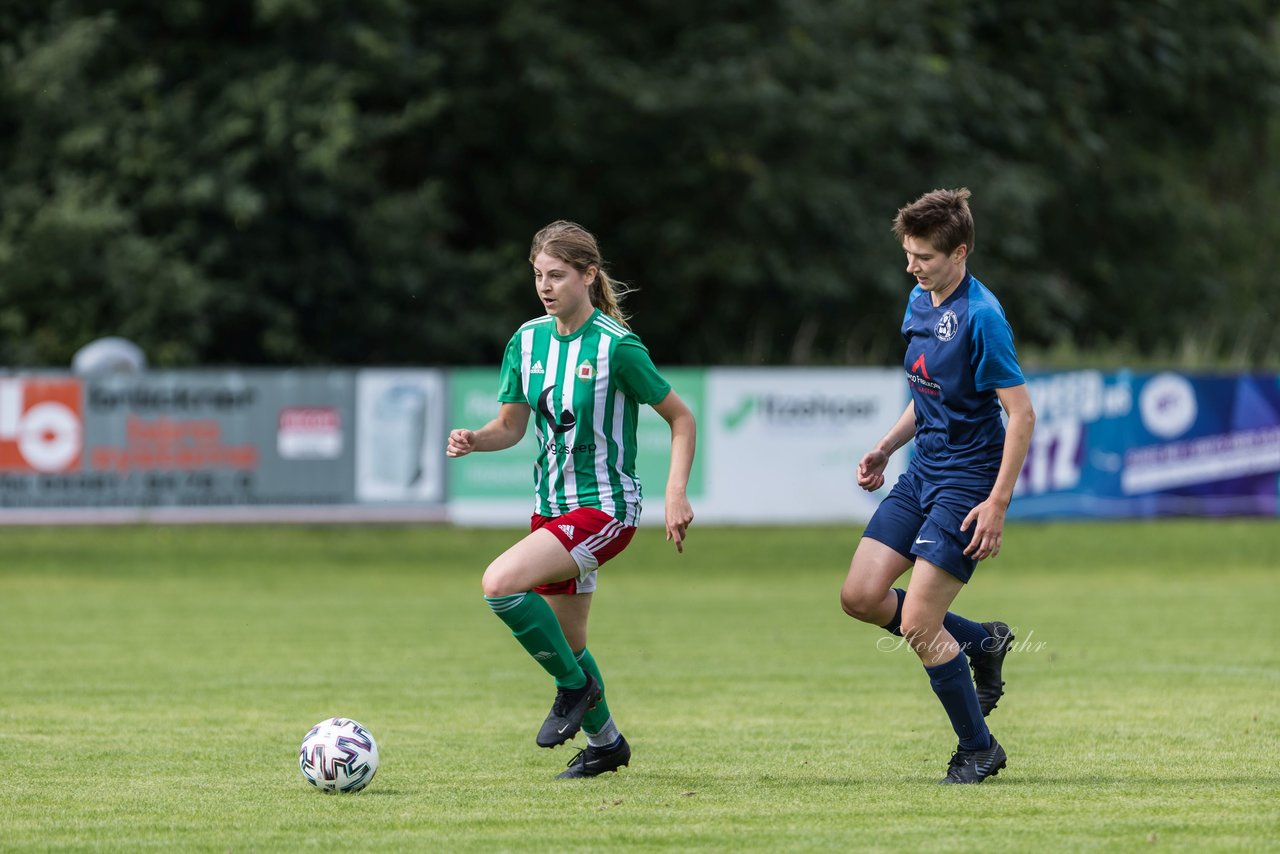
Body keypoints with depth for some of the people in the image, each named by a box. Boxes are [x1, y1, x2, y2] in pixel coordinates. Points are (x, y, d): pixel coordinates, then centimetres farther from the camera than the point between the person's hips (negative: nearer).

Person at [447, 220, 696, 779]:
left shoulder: (616, 346, -15)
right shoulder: (528, 340, 3)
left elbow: (681, 419, -7)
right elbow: (511, 426, 10)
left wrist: (676, 495, -17)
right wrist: (475, 439, -12)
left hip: (605, 507, -7)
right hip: (551, 505, 7)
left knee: (500, 584, -26)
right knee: (564, 643, 15)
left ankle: (575, 685, -5)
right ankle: (605, 741, 38)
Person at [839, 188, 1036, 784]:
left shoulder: (980, 317, -19)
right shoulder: (919, 301, 9)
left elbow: (1021, 413, -19)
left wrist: (998, 502, -22)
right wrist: (885, 448, 13)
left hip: (967, 481, -9)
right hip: (921, 473, 9)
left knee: (916, 625, -11)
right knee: (860, 596, 2)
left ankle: (978, 748, 8)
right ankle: (982, 642, 21)